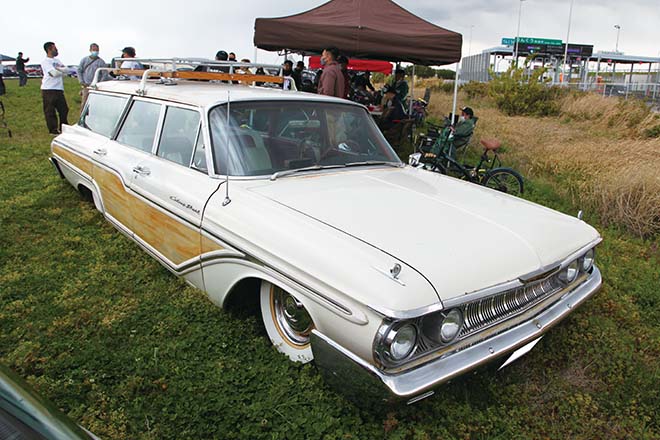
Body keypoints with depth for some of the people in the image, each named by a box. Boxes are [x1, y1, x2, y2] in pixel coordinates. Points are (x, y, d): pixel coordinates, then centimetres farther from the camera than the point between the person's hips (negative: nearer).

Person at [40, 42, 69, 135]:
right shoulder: (45, 61, -7)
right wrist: (62, 71, 0)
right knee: (50, 111, -1)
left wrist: (58, 69, -11)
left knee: (64, 109, 13)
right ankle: (53, 130, 5)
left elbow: (67, 70, 6)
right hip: (49, 90, -8)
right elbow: (54, 73, -19)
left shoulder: (57, 60, 17)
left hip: (59, 89, 8)